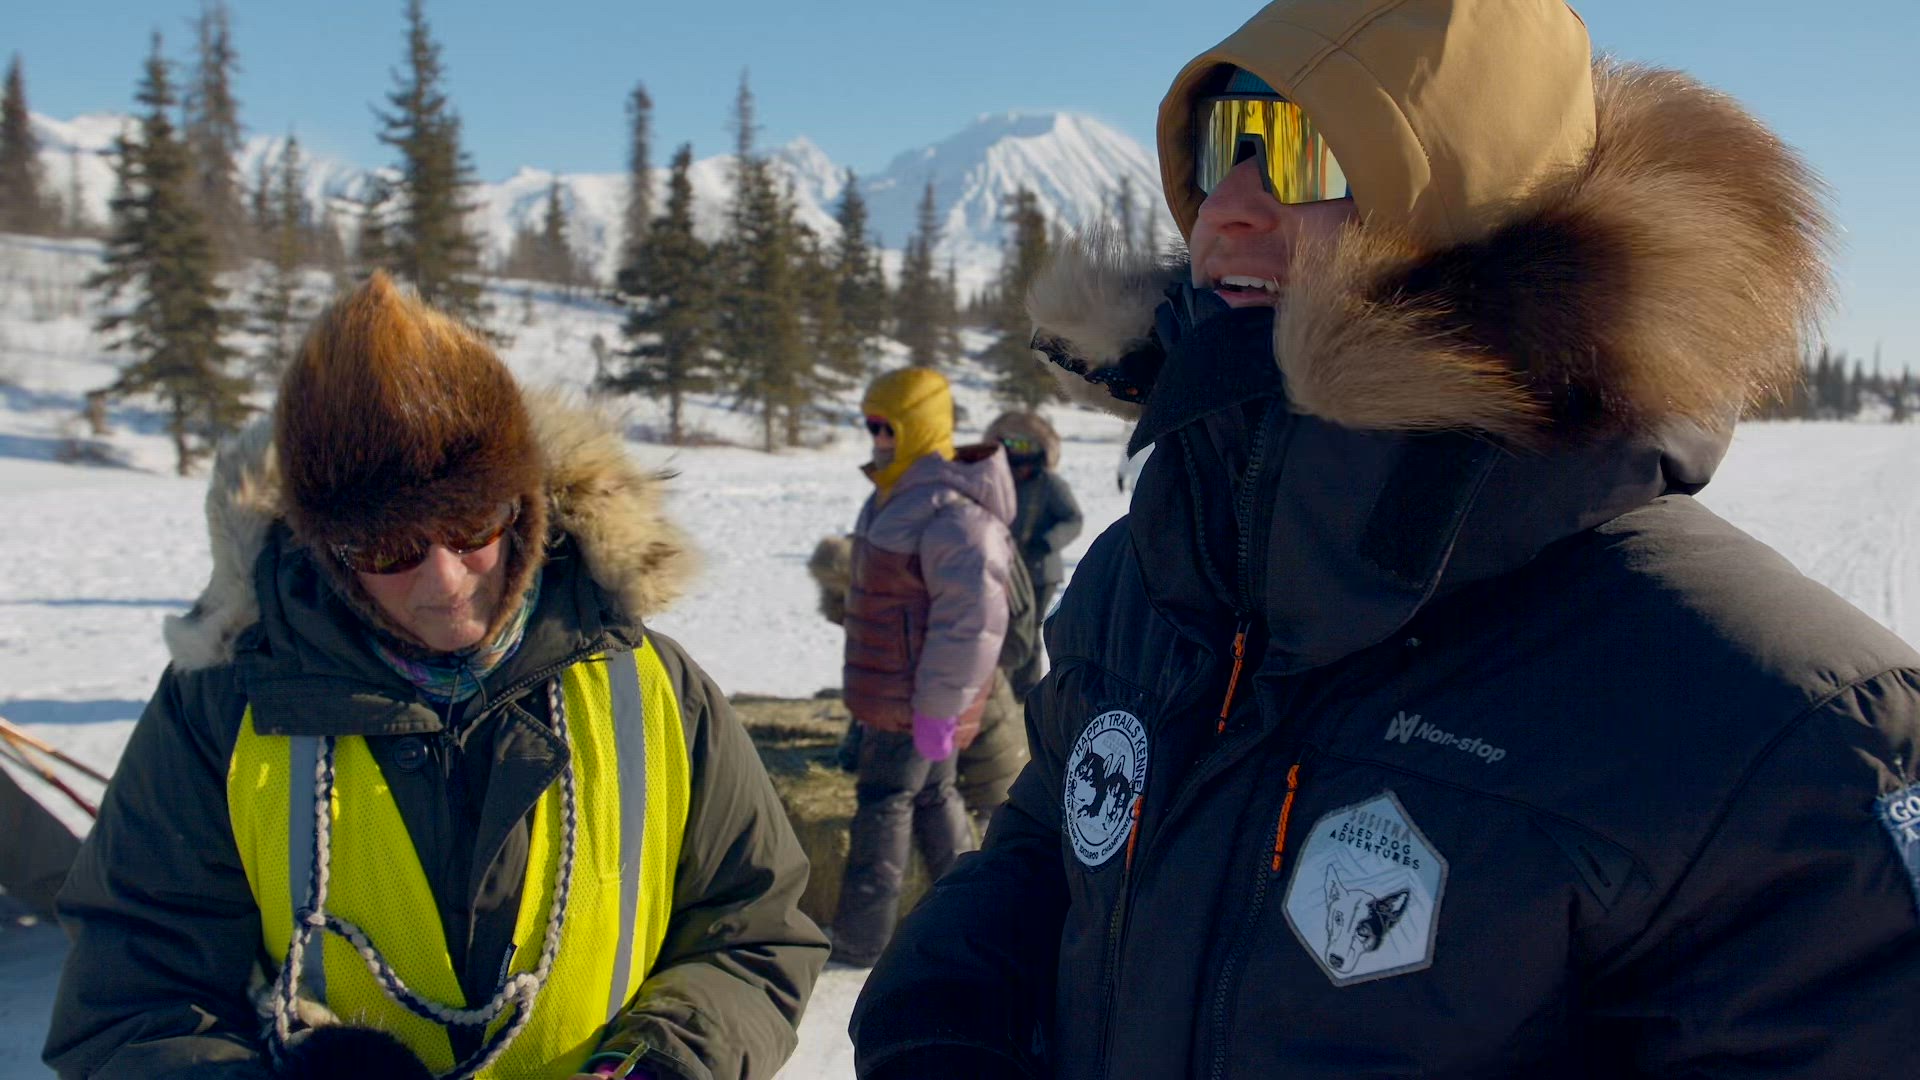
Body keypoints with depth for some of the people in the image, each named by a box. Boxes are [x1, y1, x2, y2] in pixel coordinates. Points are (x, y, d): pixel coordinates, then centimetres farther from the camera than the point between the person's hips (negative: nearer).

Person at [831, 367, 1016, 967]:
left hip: (914, 702, -10)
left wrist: (938, 707, -26)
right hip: (889, 689, 10)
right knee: (931, 796, 20)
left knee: (884, 803, -1)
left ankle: (858, 938, 11)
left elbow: (973, 620, -28)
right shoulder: (900, 495, 11)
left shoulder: (953, 513, -24)